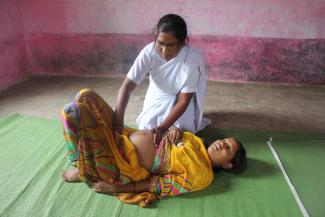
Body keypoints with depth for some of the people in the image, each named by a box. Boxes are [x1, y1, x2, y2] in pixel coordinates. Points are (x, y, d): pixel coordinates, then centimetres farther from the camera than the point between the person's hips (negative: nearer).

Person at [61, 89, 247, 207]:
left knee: (74, 111, -20)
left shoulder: (202, 175, -14)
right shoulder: (198, 142, 9)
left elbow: (157, 185, -16)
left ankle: (85, 171, 0)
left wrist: (117, 188, -15)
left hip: (124, 160, -8)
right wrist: (174, 132, -5)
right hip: (125, 136, 9)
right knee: (86, 96, 7)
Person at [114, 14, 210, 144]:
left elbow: (183, 100, -28)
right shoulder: (149, 52, -30)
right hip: (157, 97, 2)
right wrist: (117, 123, -41)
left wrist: (162, 128, -36)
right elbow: (127, 86, -30)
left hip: (179, 98, -2)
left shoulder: (193, 58, -34)